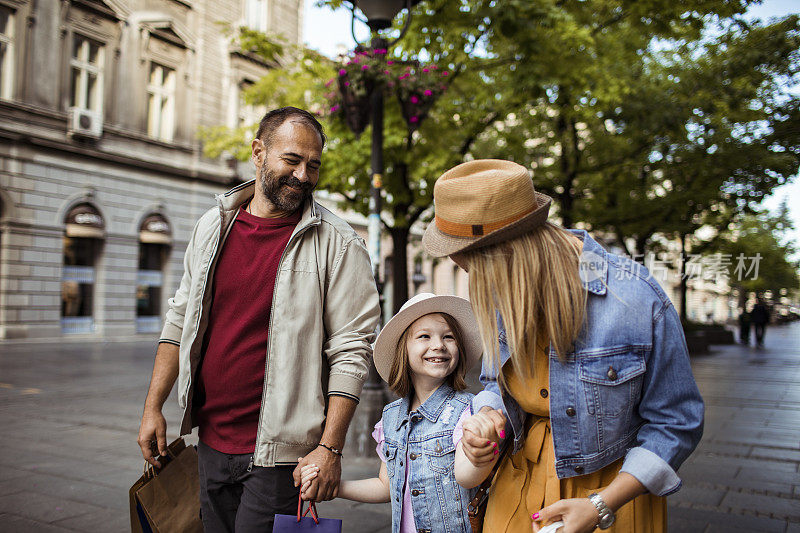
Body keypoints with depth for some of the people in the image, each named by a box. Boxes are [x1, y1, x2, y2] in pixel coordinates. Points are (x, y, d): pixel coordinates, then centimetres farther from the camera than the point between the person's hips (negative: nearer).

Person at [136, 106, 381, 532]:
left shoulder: (338, 244, -10)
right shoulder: (213, 226, 6)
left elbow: (351, 350, -12)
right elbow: (180, 319, 12)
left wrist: (330, 448, -16)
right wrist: (153, 407, 9)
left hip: (278, 451, -5)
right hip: (211, 440, 5)